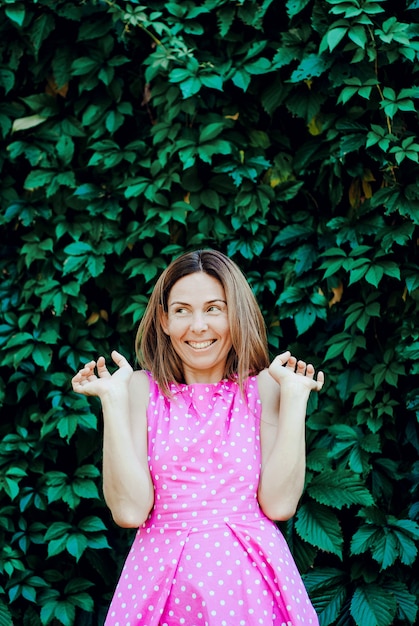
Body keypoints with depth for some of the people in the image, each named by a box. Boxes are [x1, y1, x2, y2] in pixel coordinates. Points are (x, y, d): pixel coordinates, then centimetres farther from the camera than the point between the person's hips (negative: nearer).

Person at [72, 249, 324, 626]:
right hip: (162, 577, 0)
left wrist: (295, 396, -7)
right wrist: (113, 399, -10)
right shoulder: (142, 390, 1)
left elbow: (279, 504, -9)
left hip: (250, 579, 0)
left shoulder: (264, 387, 2)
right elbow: (130, 510, -9)